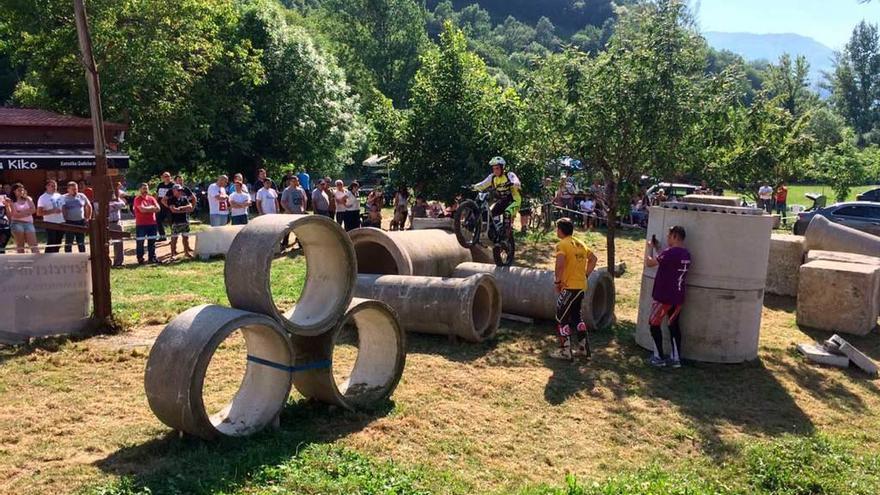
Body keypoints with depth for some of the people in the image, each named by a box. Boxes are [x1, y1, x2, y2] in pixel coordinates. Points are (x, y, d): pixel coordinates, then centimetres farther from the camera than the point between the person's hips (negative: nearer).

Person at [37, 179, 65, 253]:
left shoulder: (59, 195, 12)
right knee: (51, 244, -7)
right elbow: (39, 213, -10)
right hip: (50, 223, -6)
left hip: (61, 222, 6)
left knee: (58, 244, 10)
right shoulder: (43, 198, -5)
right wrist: (53, 211, -19)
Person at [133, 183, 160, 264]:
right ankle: (140, 259, 9)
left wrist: (147, 209, -10)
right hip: (141, 224, -5)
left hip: (152, 223, 5)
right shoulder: (137, 199, -5)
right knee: (140, 242, 0)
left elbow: (158, 209, -1)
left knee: (152, 242, 11)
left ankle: (152, 257, 21)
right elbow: (142, 209, -20)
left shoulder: (151, 198, 10)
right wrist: (152, 207, -5)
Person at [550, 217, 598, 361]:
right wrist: (585, 275, 17)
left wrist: (557, 281, -15)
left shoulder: (562, 244, -12)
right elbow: (593, 259, 20)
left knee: (562, 318, 3)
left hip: (569, 287, -8)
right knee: (576, 316, 20)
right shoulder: (580, 244, 12)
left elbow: (560, 264, -27)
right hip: (581, 286, 8)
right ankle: (583, 348, 23)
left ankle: (565, 351, 6)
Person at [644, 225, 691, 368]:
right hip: (678, 297, 8)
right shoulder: (686, 254, 7)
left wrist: (649, 247, -5)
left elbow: (649, 262, -20)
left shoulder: (670, 252, -21)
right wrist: (657, 249, 17)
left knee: (654, 324, 6)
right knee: (674, 325, 14)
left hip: (664, 297, -8)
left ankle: (659, 357, 10)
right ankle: (676, 358, 16)